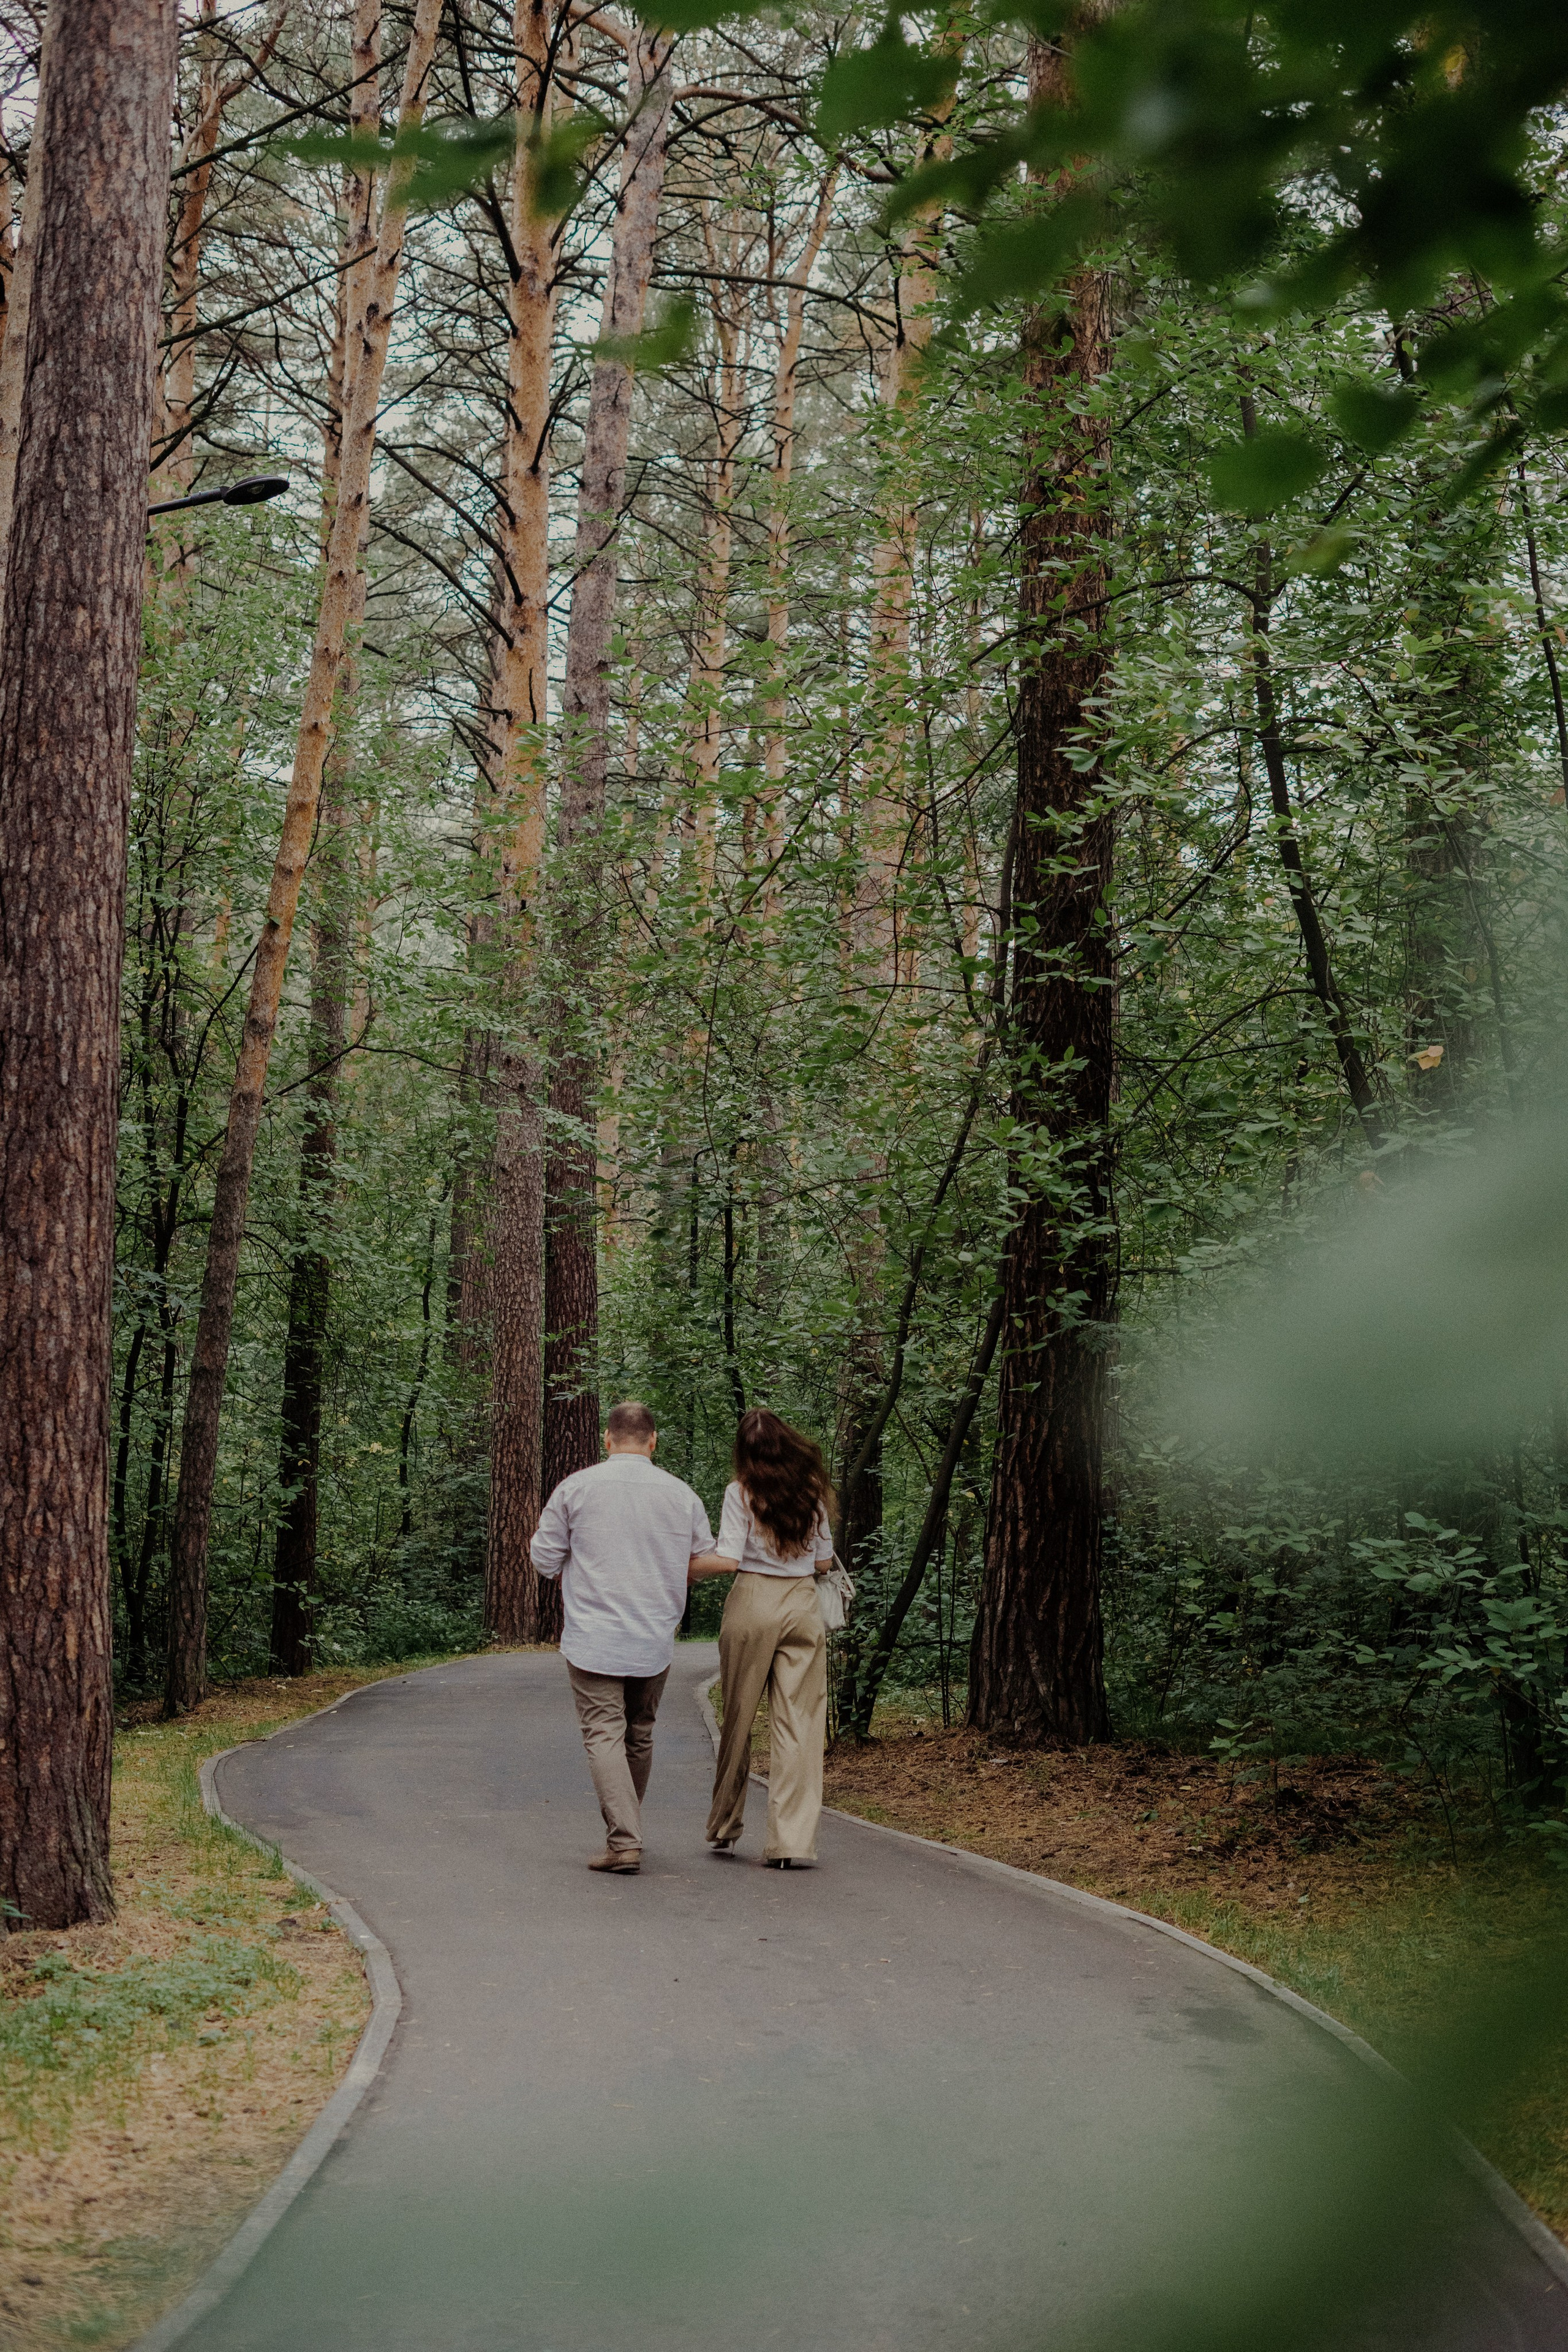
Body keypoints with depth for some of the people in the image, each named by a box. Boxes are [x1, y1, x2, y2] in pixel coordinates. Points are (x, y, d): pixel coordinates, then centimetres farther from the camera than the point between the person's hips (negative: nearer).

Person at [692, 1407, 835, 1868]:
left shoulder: (742, 1492, -6)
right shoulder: (812, 1492, 6)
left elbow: (727, 1559, -12)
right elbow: (824, 1562, 9)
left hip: (753, 1603, -2)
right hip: (803, 1605, 2)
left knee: (739, 1718, 12)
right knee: (798, 1723, 2)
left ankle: (725, 1828, 25)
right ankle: (792, 1841, -3)